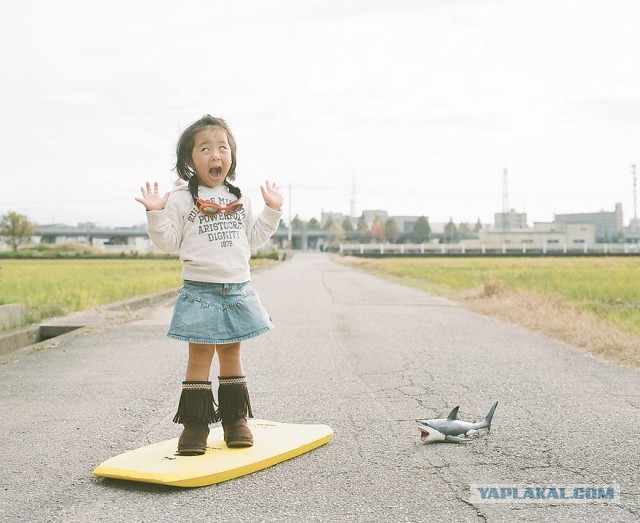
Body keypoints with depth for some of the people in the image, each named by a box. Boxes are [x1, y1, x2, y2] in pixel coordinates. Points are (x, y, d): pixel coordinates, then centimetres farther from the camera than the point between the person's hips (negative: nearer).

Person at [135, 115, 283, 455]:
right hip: (200, 291, -4)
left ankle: (236, 419, 18)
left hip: (238, 289, 4)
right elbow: (168, 242, -3)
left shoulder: (239, 199, 12)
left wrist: (272, 211, 11)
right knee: (200, 355, -2)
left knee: (231, 354, 11)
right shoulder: (181, 199, -2)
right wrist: (156, 214, -17)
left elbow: (254, 238, 17)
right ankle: (195, 423, 4)